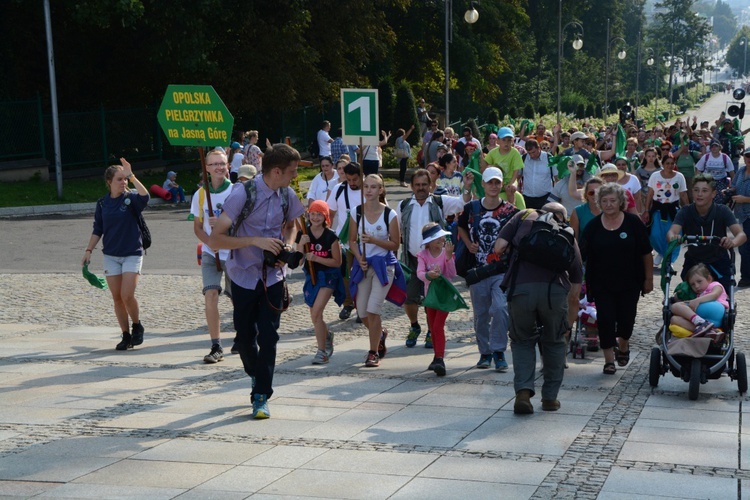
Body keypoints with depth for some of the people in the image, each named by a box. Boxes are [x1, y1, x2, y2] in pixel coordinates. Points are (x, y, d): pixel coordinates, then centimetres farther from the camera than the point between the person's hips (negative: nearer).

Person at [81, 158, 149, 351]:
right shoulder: (102, 203, 5)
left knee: (127, 296, -14)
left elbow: (145, 196, -29)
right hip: (111, 255, 4)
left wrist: (131, 176, -30)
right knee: (117, 298, 3)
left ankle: (137, 327, 12)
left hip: (132, 254, -4)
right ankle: (126, 336, 15)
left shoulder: (131, 198, -5)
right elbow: (97, 230, 12)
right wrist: (88, 250, 6)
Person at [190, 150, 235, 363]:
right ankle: (216, 347, -9)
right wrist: (211, 242, -11)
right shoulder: (200, 194, 2)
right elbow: (197, 227, 8)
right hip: (210, 253, 1)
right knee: (210, 295, -13)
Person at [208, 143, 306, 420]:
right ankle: (255, 375, 38)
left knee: (268, 337, -5)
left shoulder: (287, 195, -2)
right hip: (244, 275, -3)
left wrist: (288, 245, -1)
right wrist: (256, 241, -27)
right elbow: (215, 239, -20)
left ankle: (261, 396, 3)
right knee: (245, 335, 9)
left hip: (273, 275, 3)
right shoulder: (243, 193, -18)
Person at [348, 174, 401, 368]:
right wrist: (359, 258, -11)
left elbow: (395, 244, -6)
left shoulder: (389, 214, -9)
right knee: (362, 313, 7)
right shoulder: (356, 213, 0)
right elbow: (352, 240, 7)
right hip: (363, 265, 4)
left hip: (383, 265, -4)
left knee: (373, 309, -13)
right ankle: (380, 334, 39)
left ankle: (373, 352, 2)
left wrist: (374, 240, -20)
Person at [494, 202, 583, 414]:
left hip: (519, 287, -1)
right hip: (555, 289, 1)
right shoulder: (568, 234, 28)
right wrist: (568, 326, 40)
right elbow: (574, 296, 29)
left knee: (522, 340, 21)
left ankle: (523, 392, 7)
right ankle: (550, 398, 29)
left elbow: (498, 247, 8)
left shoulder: (525, 216, 23)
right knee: (554, 342, 24)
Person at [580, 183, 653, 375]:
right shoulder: (593, 226, -1)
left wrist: (649, 278, -1)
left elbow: (646, 253, 0)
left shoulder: (633, 222, -4)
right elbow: (581, 253, -3)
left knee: (626, 318, 7)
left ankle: (623, 346, 39)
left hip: (629, 283, 0)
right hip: (602, 285, 0)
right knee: (605, 319, -3)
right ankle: (609, 359, 10)